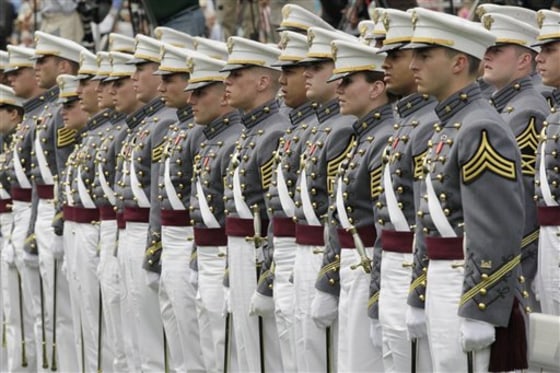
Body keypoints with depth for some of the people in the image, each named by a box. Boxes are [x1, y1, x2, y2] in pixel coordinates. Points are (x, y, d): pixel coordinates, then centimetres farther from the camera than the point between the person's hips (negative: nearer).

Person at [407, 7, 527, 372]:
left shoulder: (482, 130, -16)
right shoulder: (448, 127, 16)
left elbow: (496, 233, -21)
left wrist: (479, 313, -23)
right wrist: (420, 300, 20)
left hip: (475, 288, -10)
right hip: (442, 287, 10)